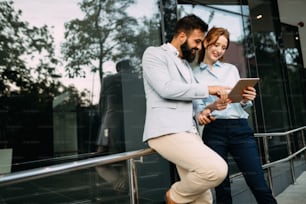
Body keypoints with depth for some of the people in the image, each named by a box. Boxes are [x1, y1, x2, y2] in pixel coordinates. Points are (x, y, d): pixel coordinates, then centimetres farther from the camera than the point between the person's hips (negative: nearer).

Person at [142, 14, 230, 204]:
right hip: (166, 131, -8)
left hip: (189, 131, 8)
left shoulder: (186, 64, 27)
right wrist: (208, 89, -9)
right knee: (217, 169, -24)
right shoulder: (154, 53, 2)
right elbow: (166, 89, -15)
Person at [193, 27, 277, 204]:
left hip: (240, 128, 2)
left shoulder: (231, 69, 16)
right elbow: (197, 108, 1)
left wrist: (246, 100, -11)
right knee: (222, 188, 4)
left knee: (260, 186, -1)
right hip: (214, 131, -2)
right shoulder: (195, 74, 8)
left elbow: (243, 104, 12)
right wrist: (211, 107, -20)